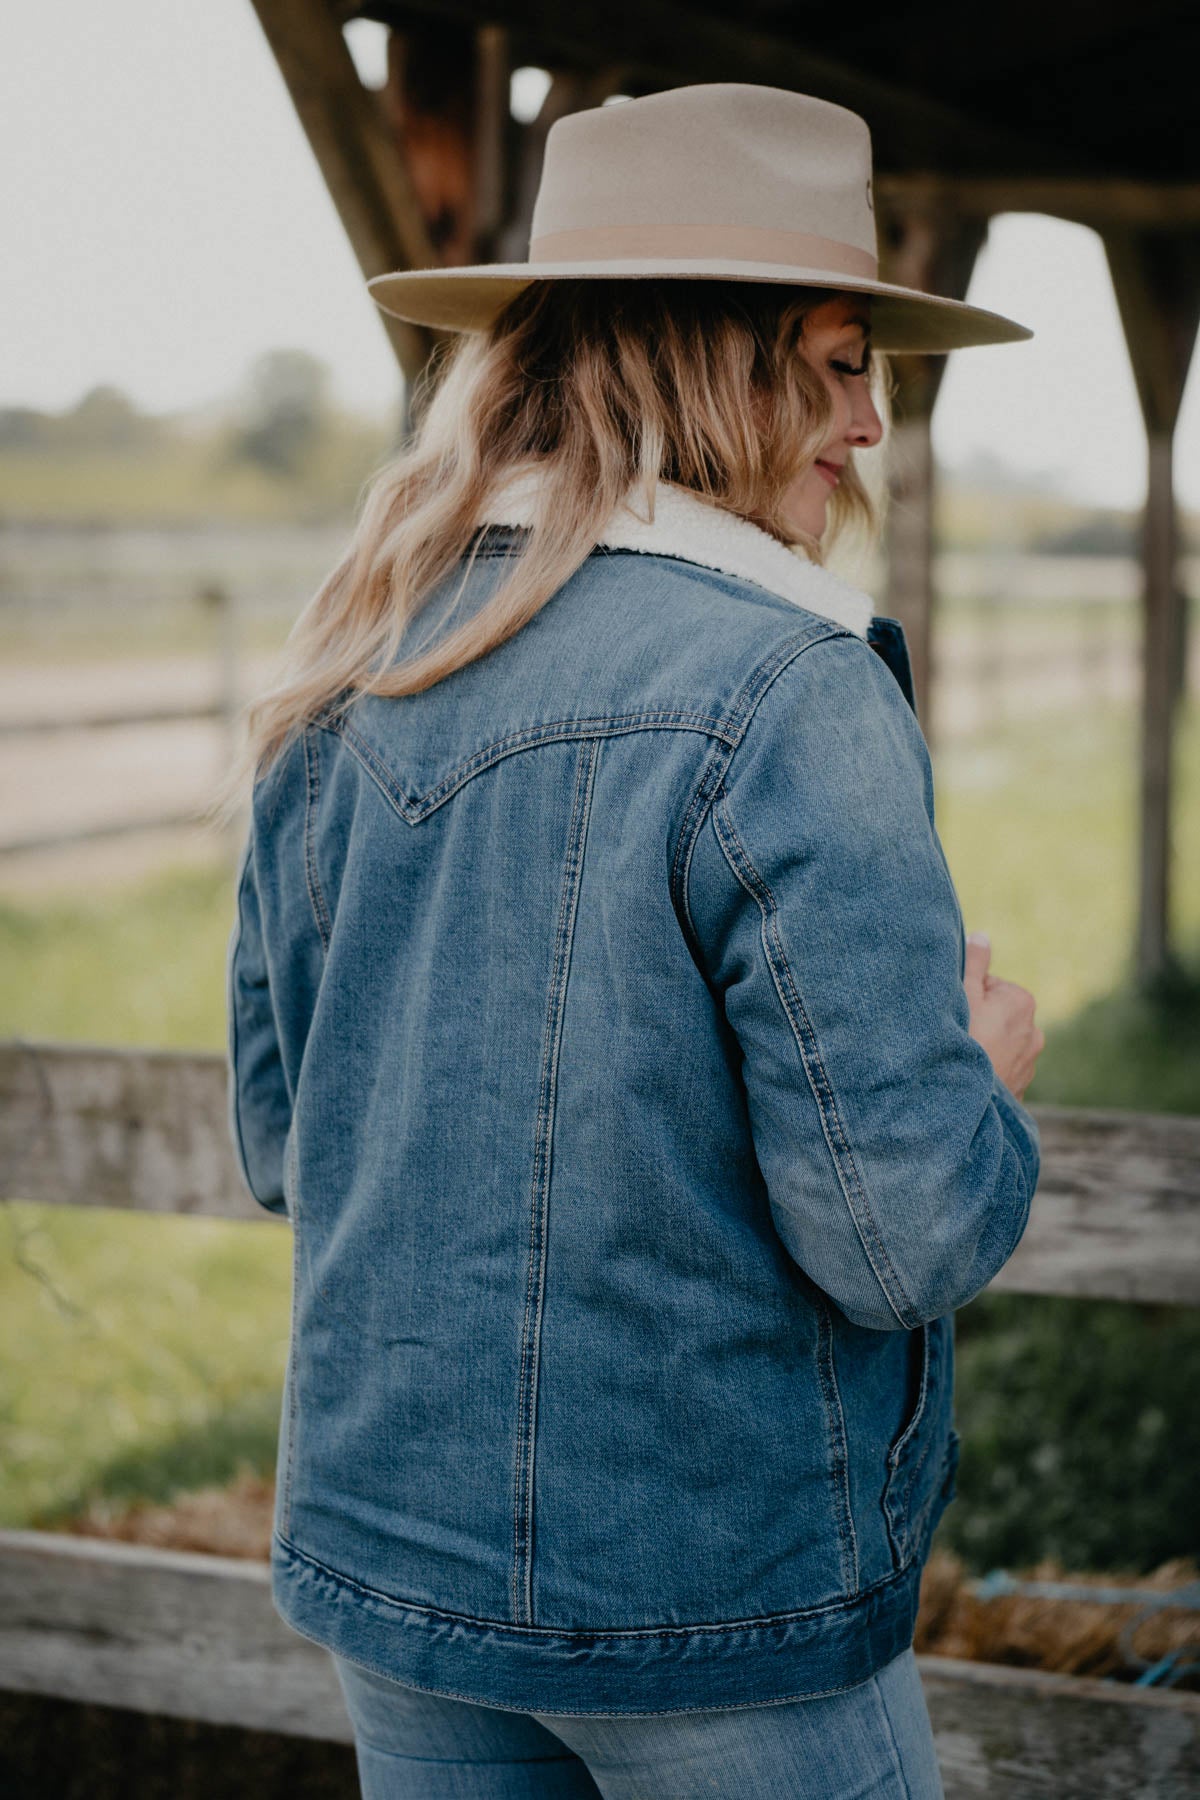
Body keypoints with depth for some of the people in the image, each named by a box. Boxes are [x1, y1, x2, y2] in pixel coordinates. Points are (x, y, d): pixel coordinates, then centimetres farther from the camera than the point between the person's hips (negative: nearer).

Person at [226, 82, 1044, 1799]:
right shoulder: (786, 694, -20)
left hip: (389, 1555, 6)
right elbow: (908, 1233, -21)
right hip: (721, 1594, -6)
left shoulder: (348, 688, 1)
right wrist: (990, 1076, -1)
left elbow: (286, 1141, 9)